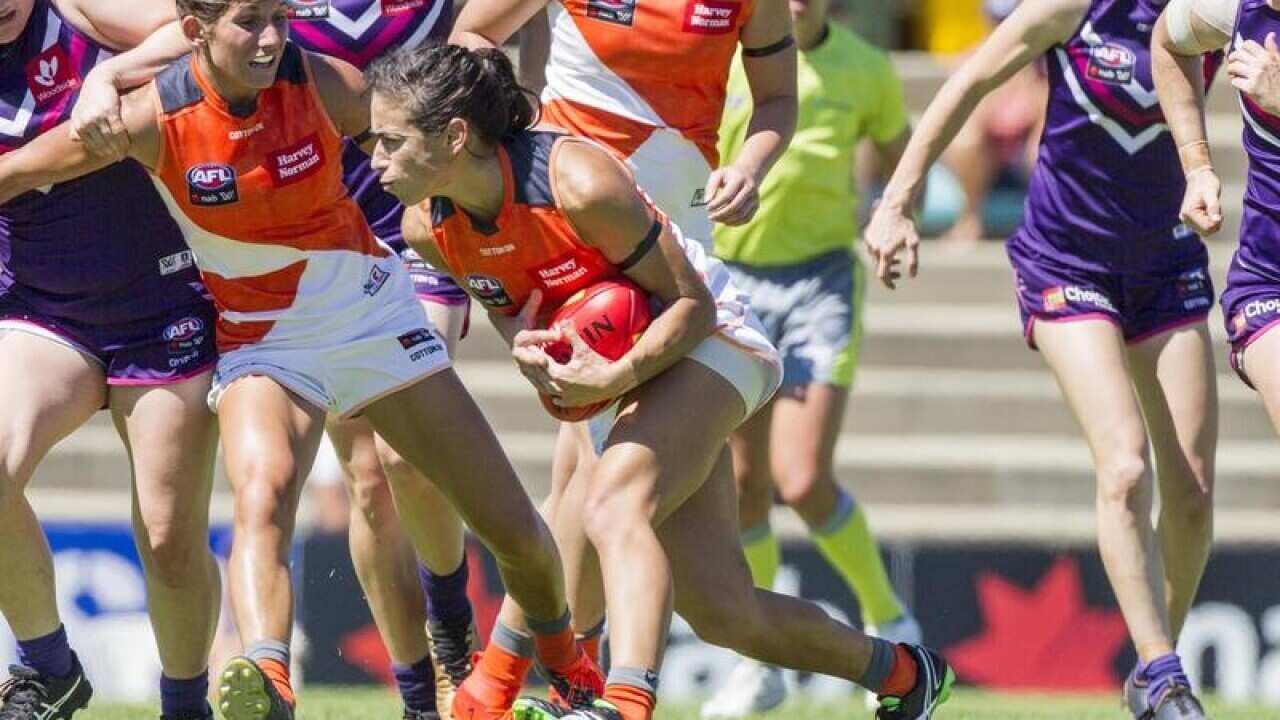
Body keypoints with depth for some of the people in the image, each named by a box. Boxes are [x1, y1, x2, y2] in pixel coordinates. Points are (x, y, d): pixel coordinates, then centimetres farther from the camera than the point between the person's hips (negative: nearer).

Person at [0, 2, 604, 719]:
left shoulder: (327, 86, -17)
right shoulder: (153, 119, -19)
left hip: (374, 314, 2)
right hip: (262, 343, -2)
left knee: (517, 531, 6)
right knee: (262, 496, -35)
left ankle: (565, 657, 36)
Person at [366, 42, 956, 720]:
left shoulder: (579, 182, -29)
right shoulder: (428, 228, -9)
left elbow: (692, 303, -20)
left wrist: (613, 378, -34)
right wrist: (527, 347, -12)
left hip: (704, 342, -7)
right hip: (617, 372, 7)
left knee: (611, 506, -34)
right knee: (723, 611, 4)